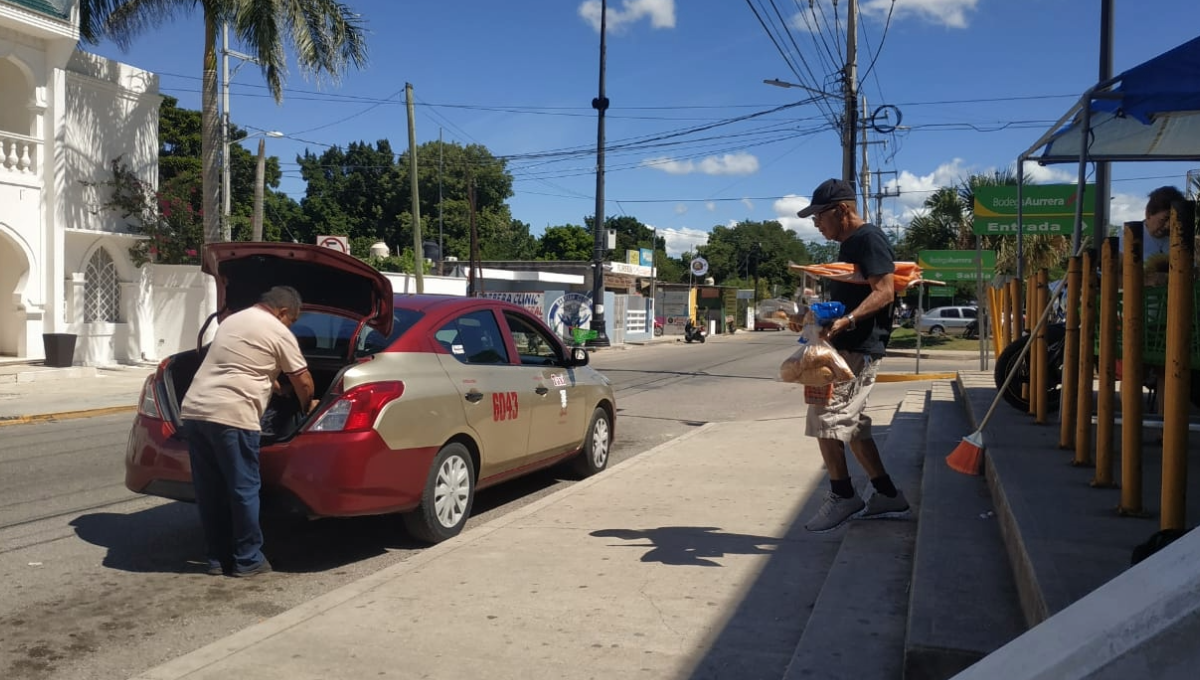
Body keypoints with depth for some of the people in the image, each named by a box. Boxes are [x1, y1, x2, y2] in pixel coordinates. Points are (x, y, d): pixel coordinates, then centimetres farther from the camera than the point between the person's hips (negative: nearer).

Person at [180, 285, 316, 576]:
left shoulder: (233, 320, 25)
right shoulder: (279, 333, 1)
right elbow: (303, 381, 8)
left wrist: (270, 382, 54)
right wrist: (307, 406, 28)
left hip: (193, 410, 8)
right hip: (231, 416, -8)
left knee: (210, 490, 13)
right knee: (244, 489, 3)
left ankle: (217, 558, 21)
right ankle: (247, 560, 10)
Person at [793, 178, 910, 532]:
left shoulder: (868, 238, -11)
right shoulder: (849, 244, 19)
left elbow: (884, 291, -22)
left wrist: (846, 321, -33)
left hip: (858, 348, -11)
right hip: (847, 347, 11)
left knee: (826, 419, -11)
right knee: (852, 426, 13)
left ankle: (842, 496, 1)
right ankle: (887, 496, 22)